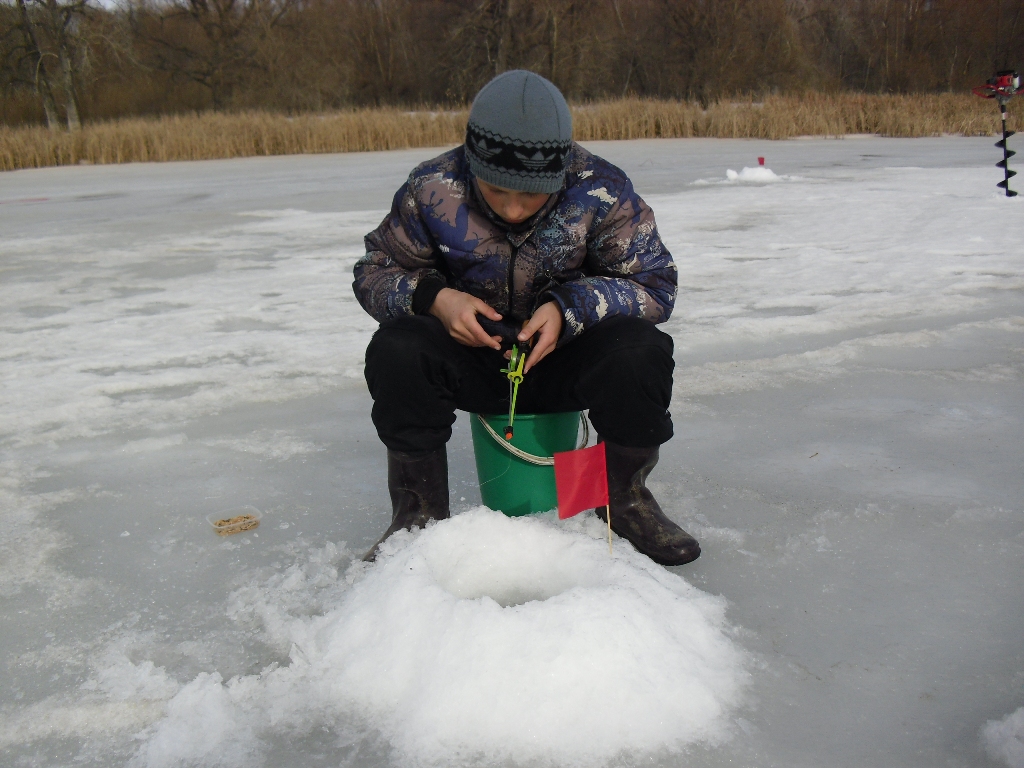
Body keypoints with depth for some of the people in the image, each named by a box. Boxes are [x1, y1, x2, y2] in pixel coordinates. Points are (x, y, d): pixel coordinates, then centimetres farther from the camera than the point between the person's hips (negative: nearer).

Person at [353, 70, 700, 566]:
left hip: (565, 359, 0)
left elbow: (654, 283, -11)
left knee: (640, 349, -30)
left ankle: (626, 497, -3)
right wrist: (435, 297, -25)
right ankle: (418, 511, -9)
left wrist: (568, 308, -27)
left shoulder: (602, 192, -17)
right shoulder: (431, 191, -15)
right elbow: (374, 272, -3)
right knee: (395, 349, -29)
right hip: (469, 357, 1)